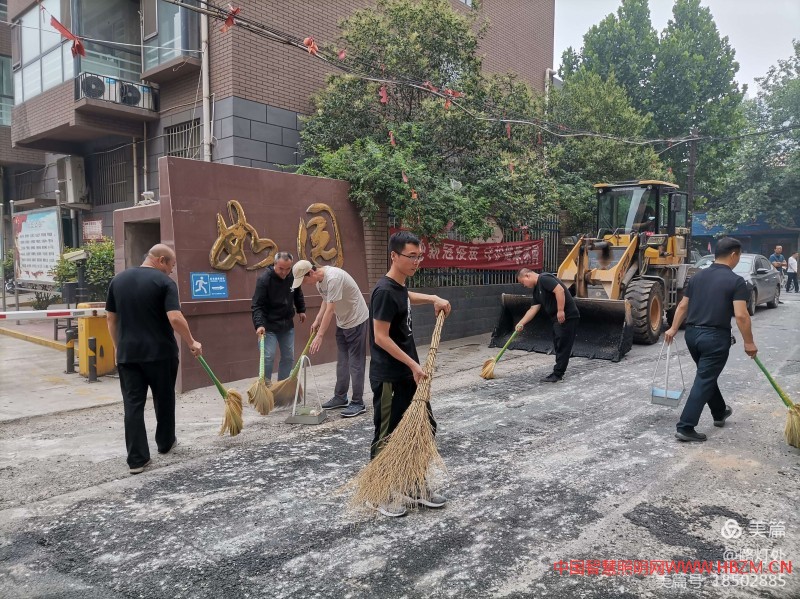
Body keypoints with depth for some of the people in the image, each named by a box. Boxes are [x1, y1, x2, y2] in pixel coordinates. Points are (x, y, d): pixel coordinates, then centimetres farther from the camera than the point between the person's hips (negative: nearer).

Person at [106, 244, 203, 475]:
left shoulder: (118, 280, 8)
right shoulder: (164, 282, -10)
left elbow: (110, 318, 11)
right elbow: (175, 318, -21)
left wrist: (118, 347, 19)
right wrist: (191, 343, -9)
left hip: (127, 354, 4)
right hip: (160, 353, -3)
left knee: (133, 405, 4)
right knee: (164, 400, 16)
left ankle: (137, 459, 3)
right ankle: (165, 443, 33)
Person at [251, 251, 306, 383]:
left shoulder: (293, 276, -4)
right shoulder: (264, 279, -20)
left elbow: (298, 294, 17)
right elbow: (257, 305, -21)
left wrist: (301, 310, 18)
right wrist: (259, 325, -32)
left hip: (287, 325, 5)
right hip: (269, 326, -5)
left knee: (289, 357, 9)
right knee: (268, 358, -9)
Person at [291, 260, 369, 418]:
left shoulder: (333, 278, -29)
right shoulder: (318, 279, 0)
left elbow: (330, 310, -30)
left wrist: (320, 336, -29)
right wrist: (317, 321, 5)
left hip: (357, 321, -9)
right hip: (342, 322, 9)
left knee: (355, 363, -5)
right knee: (342, 361, 13)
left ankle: (358, 403, 0)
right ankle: (340, 397, 22)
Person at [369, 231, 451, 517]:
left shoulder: (399, 287, 8)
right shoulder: (384, 291, -19)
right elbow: (381, 337, -21)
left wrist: (433, 299, 21)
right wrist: (413, 364, -19)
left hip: (408, 375, 10)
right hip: (388, 378, -9)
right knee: (387, 436, 2)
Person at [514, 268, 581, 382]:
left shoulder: (544, 279, -13)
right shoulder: (537, 290, 17)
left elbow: (560, 290, -25)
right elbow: (533, 309, 15)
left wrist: (560, 311, -25)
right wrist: (521, 323, 8)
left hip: (567, 317, -10)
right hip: (558, 319, 10)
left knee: (563, 346, -5)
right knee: (558, 345, 14)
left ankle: (557, 374, -1)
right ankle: (558, 372, 22)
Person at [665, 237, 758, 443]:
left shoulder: (697, 276, 8)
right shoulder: (736, 281, -10)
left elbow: (683, 306, 12)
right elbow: (741, 315, -17)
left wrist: (673, 329, 21)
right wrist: (749, 342, -8)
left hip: (692, 334, 7)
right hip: (715, 337, -7)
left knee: (707, 376, 24)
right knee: (704, 381, -2)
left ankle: (719, 412, 44)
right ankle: (685, 428, -4)